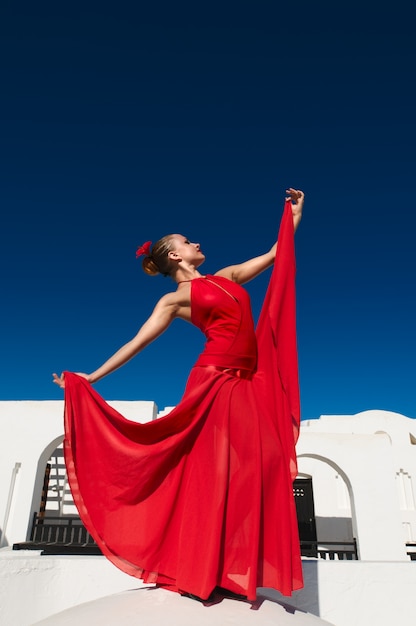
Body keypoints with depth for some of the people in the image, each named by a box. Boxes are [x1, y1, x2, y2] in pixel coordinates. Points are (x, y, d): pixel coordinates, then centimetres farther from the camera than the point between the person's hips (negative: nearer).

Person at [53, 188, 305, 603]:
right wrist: (90, 378, -3)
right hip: (213, 383, -6)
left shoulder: (226, 276, 20)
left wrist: (293, 217, 26)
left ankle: (236, 574, 10)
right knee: (209, 472, -4)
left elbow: (274, 255, 26)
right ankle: (200, 575, 9)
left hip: (248, 385, 6)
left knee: (250, 473, 2)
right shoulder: (176, 299, 2)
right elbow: (137, 342, 0)